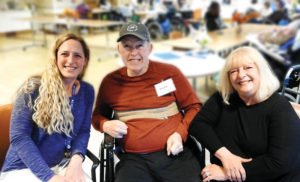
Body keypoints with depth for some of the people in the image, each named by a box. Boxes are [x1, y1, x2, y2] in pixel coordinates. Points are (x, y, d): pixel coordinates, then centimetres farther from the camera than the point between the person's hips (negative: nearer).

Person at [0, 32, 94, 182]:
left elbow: (83, 131, 4)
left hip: (61, 166, 4)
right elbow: (19, 137, -13)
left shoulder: (87, 91, 5)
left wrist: (77, 159, -17)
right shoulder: (33, 88, -8)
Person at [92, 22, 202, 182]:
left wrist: (180, 133, -7)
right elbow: (98, 115, 23)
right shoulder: (110, 81, 7)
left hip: (175, 154, 0)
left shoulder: (170, 73, 1)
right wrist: (105, 125, 0)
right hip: (133, 159, 1)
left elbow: (193, 107, 8)